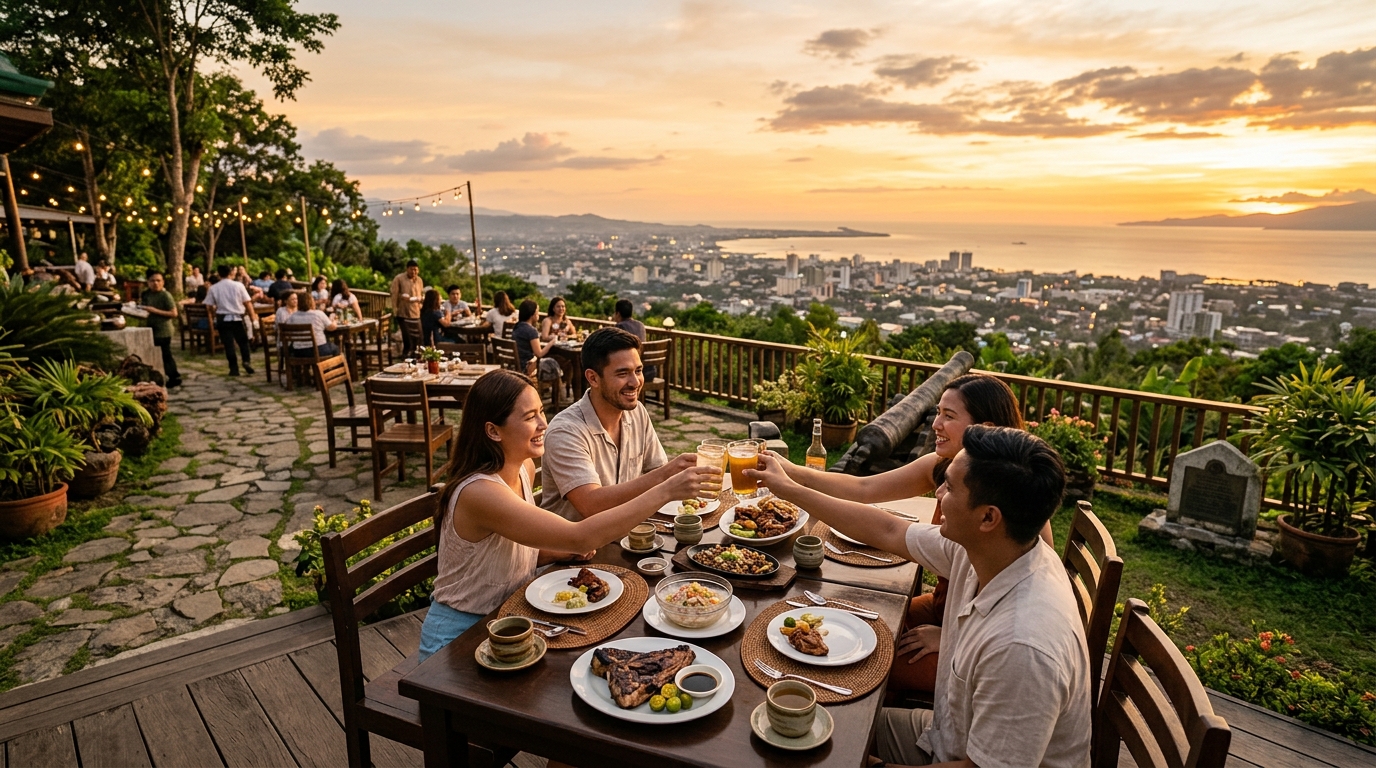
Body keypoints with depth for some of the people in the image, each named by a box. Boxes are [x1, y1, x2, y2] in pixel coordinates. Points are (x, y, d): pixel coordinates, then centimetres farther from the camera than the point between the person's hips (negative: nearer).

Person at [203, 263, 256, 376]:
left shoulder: (213, 288, -1)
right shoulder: (238, 285, -4)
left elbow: (210, 307, 1)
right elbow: (248, 303, -6)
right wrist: (252, 317, 1)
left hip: (223, 319, 1)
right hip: (238, 318, -1)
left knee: (228, 344, 4)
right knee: (243, 342, 11)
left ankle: (234, 369, 4)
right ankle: (246, 361, -11)